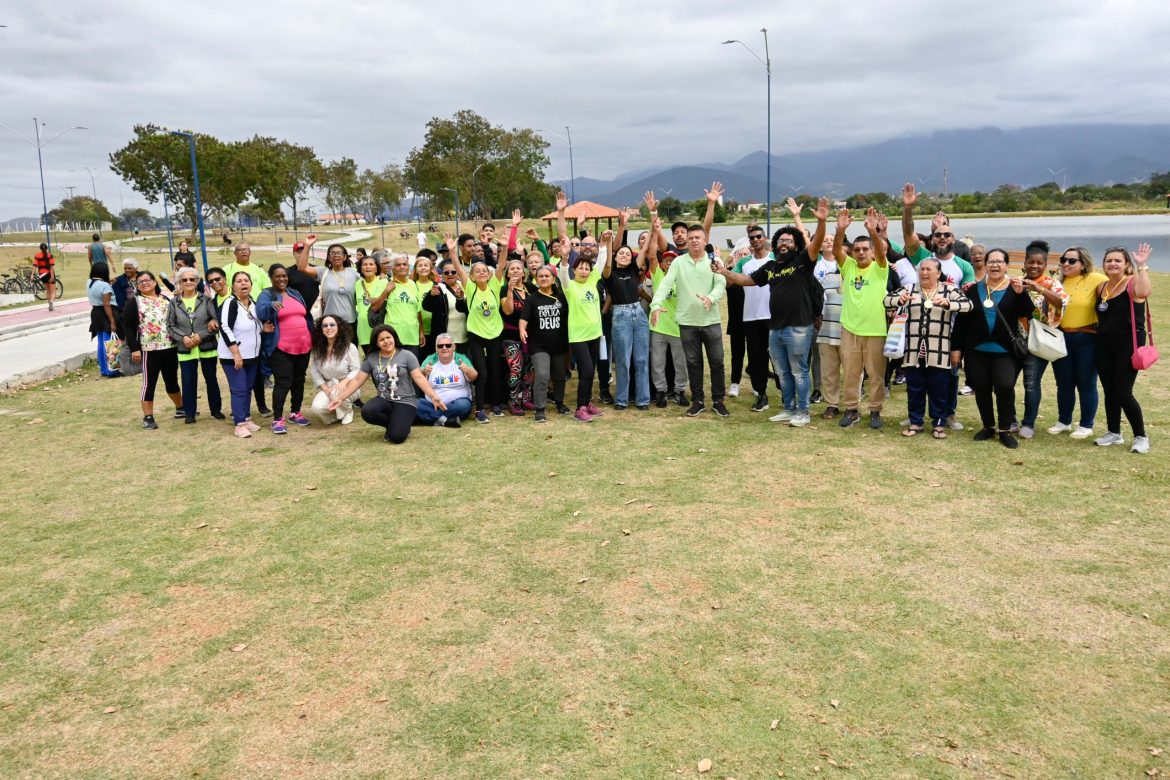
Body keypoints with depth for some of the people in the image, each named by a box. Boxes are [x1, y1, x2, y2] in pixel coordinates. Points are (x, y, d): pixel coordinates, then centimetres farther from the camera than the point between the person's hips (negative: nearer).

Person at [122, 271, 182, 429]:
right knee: (149, 383, -2)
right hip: (149, 350, -4)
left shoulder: (166, 300, 12)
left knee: (172, 380, 18)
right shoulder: (134, 303, -1)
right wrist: (134, 349, -13)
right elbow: (127, 327, -6)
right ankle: (148, 417, 4)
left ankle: (180, 409, 33)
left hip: (170, 348, 4)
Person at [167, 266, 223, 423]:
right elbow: (170, 326, 3)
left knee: (211, 379, 11)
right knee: (188, 381, 3)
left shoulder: (206, 300, -2)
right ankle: (189, 413, 14)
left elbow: (217, 321, -6)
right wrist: (183, 338, -13)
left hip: (207, 347, 0)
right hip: (185, 349, 1)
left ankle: (216, 409, 24)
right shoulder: (174, 302, 2)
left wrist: (201, 335, -16)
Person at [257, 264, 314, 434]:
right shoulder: (266, 295, -3)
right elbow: (260, 313, -22)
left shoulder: (295, 294, 15)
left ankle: (295, 413, 25)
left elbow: (306, 317, 22)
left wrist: (312, 338, 19)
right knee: (283, 382, -10)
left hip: (303, 346, 6)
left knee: (299, 380, 13)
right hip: (281, 348, -6)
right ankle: (278, 419, -4)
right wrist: (272, 304, -41)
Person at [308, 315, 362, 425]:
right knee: (317, 407, -27)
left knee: (337, 393, -38)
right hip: (328, 387, 3)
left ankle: (347, 411, -3)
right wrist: (325, 389, -15)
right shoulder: (318, 349, -1)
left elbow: (356, 370, -11)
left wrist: (342, 384, -25)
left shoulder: (349, 347, -12)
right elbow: (314, 372, -2)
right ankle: (336, 414, 9)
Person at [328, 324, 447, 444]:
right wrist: (340, 398, 2)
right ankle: (393, 424, 1)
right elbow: (357, 380, 8)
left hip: (405, 402, -4)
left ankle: (401, 425, 14)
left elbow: (419, 378, -9)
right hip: (384, 400, 4)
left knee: (396, 436, -25)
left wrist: (433, 397, -21)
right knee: (367, 412, -30)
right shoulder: (371, 359, 4)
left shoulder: (407, 355, -5)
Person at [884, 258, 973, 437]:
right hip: (914, 350, 2)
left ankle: (939, 423, 18)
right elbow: (887, 300, -1)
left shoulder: (949, 290, 3)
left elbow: (968, 304, -11)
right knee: (914, 388, 8)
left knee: (939, 389, 5)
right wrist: (900, 300, -25)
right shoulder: (909, 289, 8)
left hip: (938, 351, -2)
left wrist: (947, 303, -31)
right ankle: (916, 422, 21)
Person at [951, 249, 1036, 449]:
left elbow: (1027, 313, -9)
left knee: (1005, 386, -15)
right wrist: (956, 347, 1)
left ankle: (1005, 430, 0)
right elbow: (961, 320, 5)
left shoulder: (1015, 288, 2)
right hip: (977, 349, 2)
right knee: (981, 389, 6)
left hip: (1004, 350, -2)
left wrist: (1021, 293, -23)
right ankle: (988, 426, 22)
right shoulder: (974, 289, 6)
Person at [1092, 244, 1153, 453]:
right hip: (1104, 343, 6)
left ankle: (1141, 437, 7)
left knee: (1123, 392, -8)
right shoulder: (1101, 287, 9)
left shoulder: (1133, 282, -9)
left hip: (1129, 343, -6)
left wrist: (1142, 266, -30)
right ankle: (1114, 433, 26)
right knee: (1109, 391, 12)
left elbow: (1144, 292, -33)